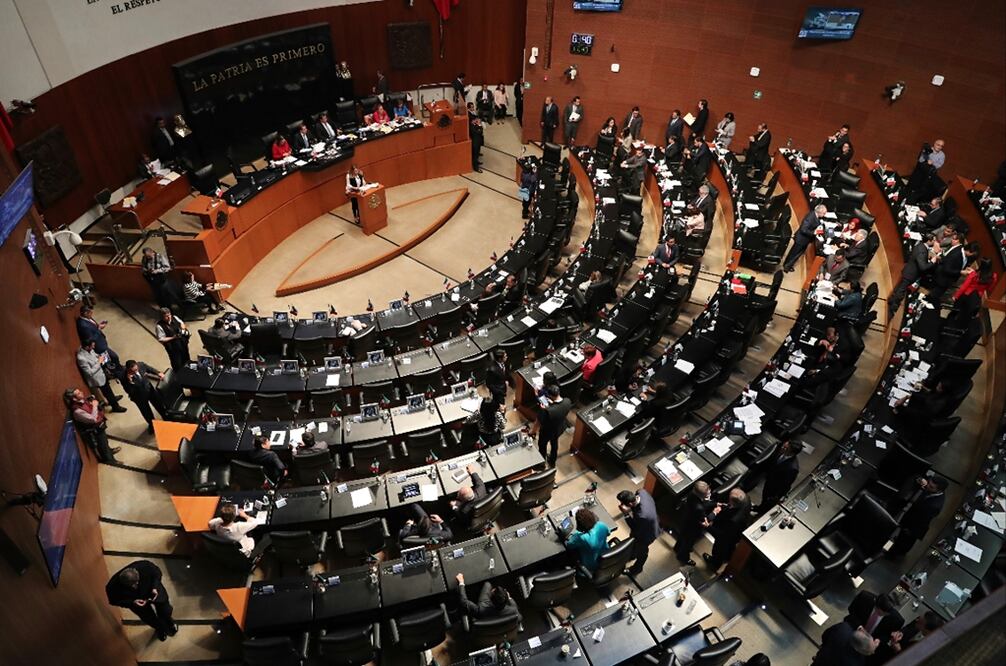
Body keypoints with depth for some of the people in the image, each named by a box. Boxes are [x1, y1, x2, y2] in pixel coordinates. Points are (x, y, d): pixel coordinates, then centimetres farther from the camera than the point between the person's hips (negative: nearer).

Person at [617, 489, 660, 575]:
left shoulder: (642, 515, -49)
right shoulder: (641, 492, -31)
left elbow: (635, 529, -29)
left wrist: (626, 514, -38)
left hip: (647, 534, -7)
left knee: (641, 551, 25)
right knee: (633, 542, 34)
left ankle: (637, 568, 55)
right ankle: (632, 555, 66)